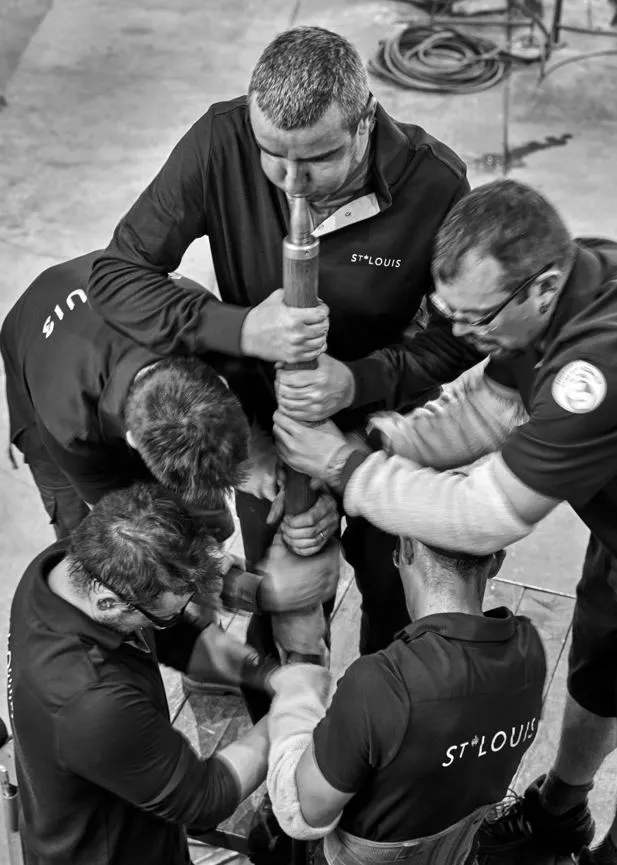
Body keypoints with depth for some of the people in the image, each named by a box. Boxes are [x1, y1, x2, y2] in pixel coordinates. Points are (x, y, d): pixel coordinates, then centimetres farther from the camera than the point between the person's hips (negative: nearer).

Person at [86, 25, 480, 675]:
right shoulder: (221, 142, -27)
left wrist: (360, 381, -35)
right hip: (262, 416, 1)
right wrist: (240, 329, -38)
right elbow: (114, 275, -22)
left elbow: (462, 338, -16)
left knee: (393, 591, 21)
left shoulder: (436, 184, -29)